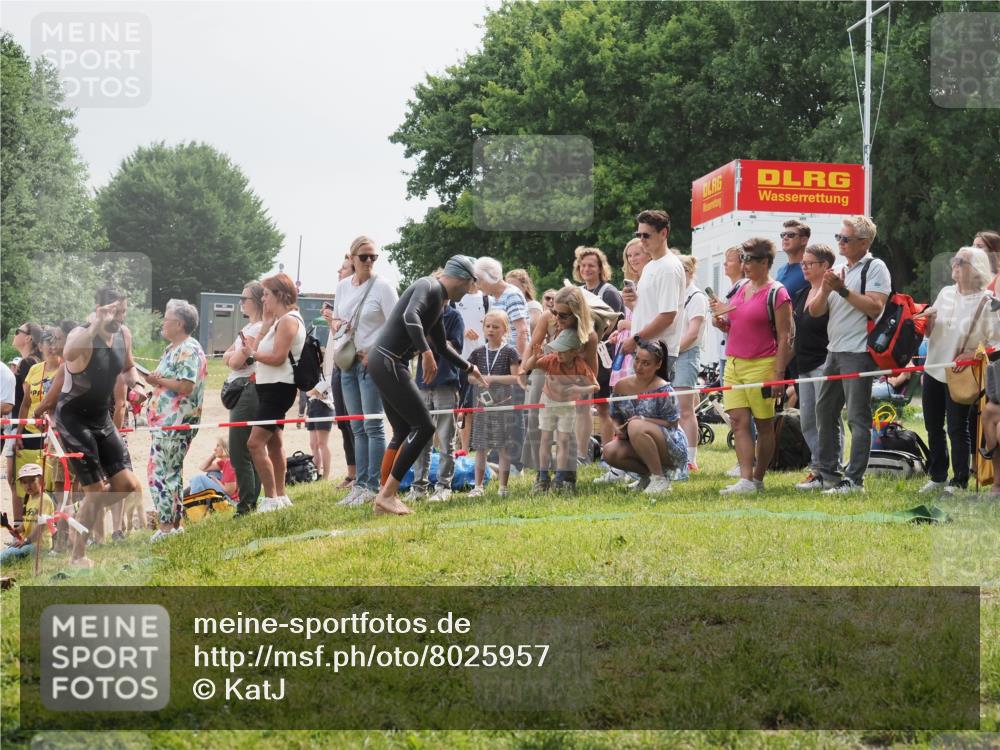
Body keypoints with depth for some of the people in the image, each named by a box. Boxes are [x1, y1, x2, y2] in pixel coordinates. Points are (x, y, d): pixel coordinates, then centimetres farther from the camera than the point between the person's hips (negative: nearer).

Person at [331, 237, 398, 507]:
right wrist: (336, 325, -1)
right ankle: (360, 484, 13)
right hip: (348, 363, 7)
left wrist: (374, 353, -16)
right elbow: (336, 320, 22)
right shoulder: (343, 286, 11)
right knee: (358, 428, 9)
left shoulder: (382, 286, -7)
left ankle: (373, 486, -5)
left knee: (372, 426, -7)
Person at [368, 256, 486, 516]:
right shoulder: (429, 287, -9)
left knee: (403, 431, 13)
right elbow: (410, 316, -30)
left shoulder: (439, 302, 21)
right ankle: (387, 494, -7)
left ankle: (385, 498, 15)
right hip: (388, 363, -10)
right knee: (424, 427, -8)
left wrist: (469, 368, 45)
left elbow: (442, 346, 35)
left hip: (389, 365, 10)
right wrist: (426, 352, -35)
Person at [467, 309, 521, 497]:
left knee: (504, 447, 1)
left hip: (504, 404, -3)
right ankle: (478, 485, 11)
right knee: (480, 447, 5)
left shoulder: (509, 352, -4)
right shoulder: (479, 353, 7)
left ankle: (503, 487, 7)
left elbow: (516, 377, -11)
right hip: (483, 404, 3)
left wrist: (492, 378, -17)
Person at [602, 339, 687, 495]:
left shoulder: (663, 390, -16)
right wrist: (618, 428, -12)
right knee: (610, 452, -20)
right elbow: (615, 417, 12)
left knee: (636, 427, -33)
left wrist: (643, 420, -25)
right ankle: (648, 474, 5)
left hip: (673, 450, -6)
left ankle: (660, 479, -21)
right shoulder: (622, 387, 1)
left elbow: (673, 424, -16)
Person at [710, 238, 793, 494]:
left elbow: (785, 337, -10)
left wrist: (778, 373, -16)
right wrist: (719, 320, 2)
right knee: (739, 421, -3)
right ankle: (746, 480, -7)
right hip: (734, 364, 7)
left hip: (762, 365, -7)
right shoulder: (739, 289, 15)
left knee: (764, 424, 3)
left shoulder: (776, 294, -7)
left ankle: (758, 479, 9)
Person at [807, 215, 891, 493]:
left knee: (858, 417, -8)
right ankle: (828, 475, 22)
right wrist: (826, 289, -5)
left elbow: (875, 308, -17)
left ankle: (854, 480, -9)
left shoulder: (875, 268, -4)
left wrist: (843, 290, -16)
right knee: (825, 411, 13)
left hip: (858, 353, -9)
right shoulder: (839, 270, 19)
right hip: (834, 352, 9)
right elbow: (814, 311, 14)